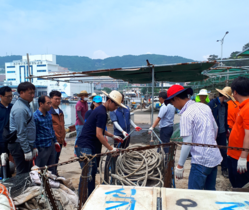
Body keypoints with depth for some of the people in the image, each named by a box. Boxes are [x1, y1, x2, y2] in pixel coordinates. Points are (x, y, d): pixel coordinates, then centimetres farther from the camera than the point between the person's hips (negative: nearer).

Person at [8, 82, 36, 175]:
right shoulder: (20, 109, -19)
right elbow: (21, 132, -21)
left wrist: (32, 147, 19)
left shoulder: (25, 105, 12)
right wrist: (27, 151, -19)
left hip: (27, 144, 10)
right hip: (20, 146, -10)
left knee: (28, 172, 17)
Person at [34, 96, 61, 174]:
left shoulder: (49, 115, 9)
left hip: (51, 146, 7)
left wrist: (55, 141, 20)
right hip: (42, 147, -7)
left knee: (52, 169, 19)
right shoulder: (35, 116, -15)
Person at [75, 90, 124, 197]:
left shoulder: (100, 110, 14)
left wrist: (113, 136, 24)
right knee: (87, 174, -7)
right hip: (84, 147, -11)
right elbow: (98, 135, -20)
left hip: (89, 147, 11)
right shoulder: (102, 113, -17)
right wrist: (111, 148, -14)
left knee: (93, 171, 17)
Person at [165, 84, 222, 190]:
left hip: (201, 161, -8)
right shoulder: (204, 107, 6)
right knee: (210, 191, 22)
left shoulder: (186, 114, -17)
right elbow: (216, 129, 16)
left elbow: (187, 143, -19)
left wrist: (180, 166, -11)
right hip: (215, 157, 9)